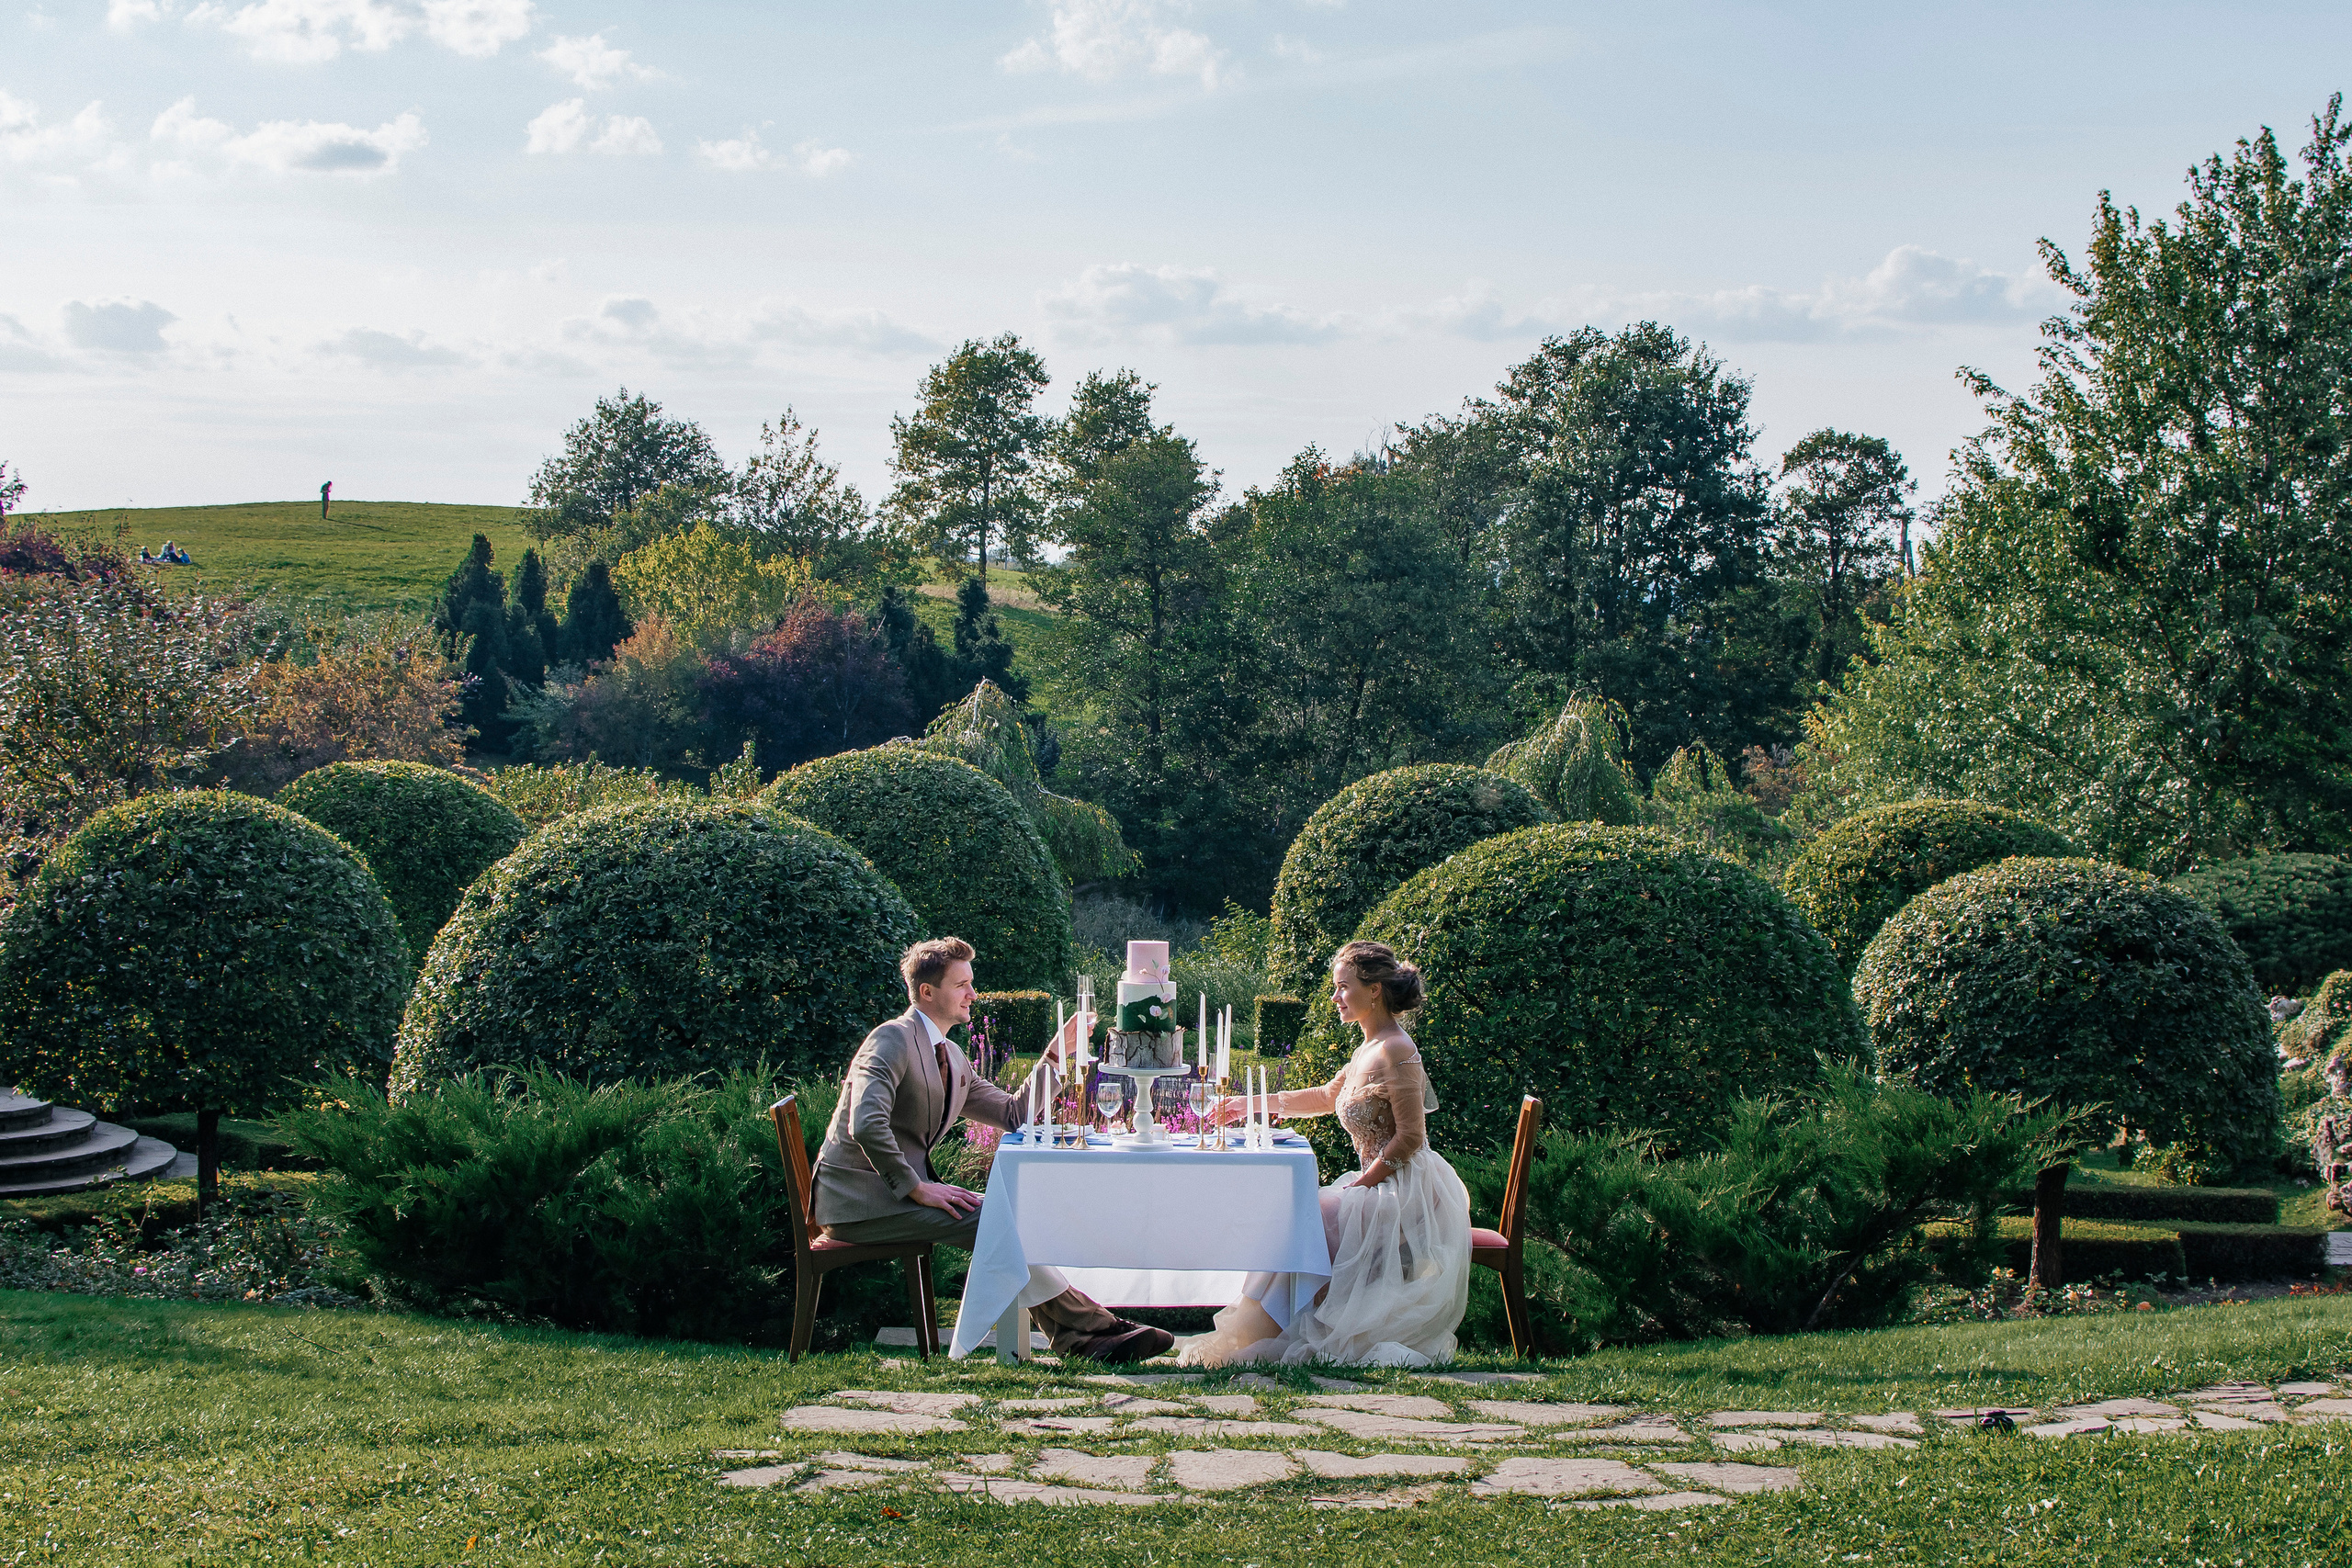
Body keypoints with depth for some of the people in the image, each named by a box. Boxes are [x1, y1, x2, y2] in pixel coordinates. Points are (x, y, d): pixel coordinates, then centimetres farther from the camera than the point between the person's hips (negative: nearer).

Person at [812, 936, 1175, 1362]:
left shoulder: (952, 1059, 16)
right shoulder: (893, 1039, -13)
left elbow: (1014, 1115, 19)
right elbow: (866, 1125, -27)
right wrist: (918, 1188, -23)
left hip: (896, 1190, 9)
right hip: (859, 1200, -9)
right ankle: (1086, 1326, -17)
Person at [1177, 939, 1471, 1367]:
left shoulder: (1395, 1051, -17)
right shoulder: (1371, 1048, 12)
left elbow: (1410, 1137, -21)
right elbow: (1329, 1096, 26)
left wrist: (1359, 1183, -15)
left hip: (1405, 1197, -9)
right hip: (1385, 1190, 9)